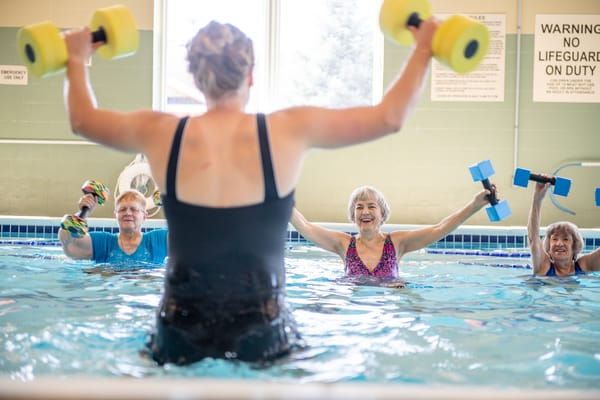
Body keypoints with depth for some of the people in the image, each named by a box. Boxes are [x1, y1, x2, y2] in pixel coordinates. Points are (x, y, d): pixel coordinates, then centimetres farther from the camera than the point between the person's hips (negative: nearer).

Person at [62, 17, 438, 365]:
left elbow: (82, 119, 16)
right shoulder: (290, 130, -8)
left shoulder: (161, 134, -4)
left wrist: (77, 59, 34)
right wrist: (423, 48, 16)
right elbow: (390, 117, 2)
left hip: (180, 338, 2)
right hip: (262, 338, -1)